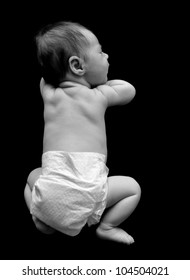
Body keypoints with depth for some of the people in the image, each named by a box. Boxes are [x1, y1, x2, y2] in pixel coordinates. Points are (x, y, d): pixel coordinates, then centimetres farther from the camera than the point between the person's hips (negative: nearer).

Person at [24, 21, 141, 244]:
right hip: (89, 192, -2)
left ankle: (43, 221, 20)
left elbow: (47, 77, 40)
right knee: (132, 186, 21)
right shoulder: (100, 95, 8)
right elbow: (129, 90, 29)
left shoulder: (48, 93, 13)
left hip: (49, 194, 3)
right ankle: (107, 226, 10)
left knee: (33, 176, 35)